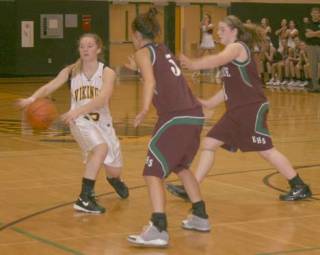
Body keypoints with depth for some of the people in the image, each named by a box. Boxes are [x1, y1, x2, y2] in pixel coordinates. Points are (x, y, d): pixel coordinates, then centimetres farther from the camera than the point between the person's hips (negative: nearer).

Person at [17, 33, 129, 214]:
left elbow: (102, 100, -28)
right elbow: (50, 87, -16)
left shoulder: (107, 73, -12)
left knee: (114, 170, 11)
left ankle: (114, 179, 53)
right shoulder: (71, 71, -4)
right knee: (101, 148, -34)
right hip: (81, 122, -2)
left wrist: (78, 110, -43)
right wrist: (33, 98, -36)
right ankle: (85, 199, -30)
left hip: (103, 123, 2)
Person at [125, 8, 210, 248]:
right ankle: (200, 217, 34)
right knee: (181, 166, 28)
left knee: (153, 173, -7)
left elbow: (150, 81, -19)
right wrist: (137, 69, 54)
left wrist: (145, 109, -32)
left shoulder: (143, 52, 2)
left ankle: (158, 230, -20)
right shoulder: (164, 50, 24)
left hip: (176, 118, -8)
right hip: (195, 115, 8)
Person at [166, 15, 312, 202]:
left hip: (252, 108, -9)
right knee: (209, 143, 4)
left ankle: (300, 188, 5)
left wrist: (192, 64, -37)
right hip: (236, 110, 9)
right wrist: (211, 102, 17)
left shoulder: (237, 47, -10)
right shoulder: (232, 52, 18)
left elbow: (217, 60, -33)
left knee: (266, 150, -6)